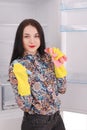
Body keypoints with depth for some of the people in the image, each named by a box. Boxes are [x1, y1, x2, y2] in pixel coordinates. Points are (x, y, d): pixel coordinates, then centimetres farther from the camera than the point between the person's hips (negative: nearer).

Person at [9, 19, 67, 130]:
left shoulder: (47, 58, 0)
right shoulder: (16, 66, -14)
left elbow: (62, 89, 3)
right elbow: (25, 106, -17)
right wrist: (22, 79, -30)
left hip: (57, 118, 5)